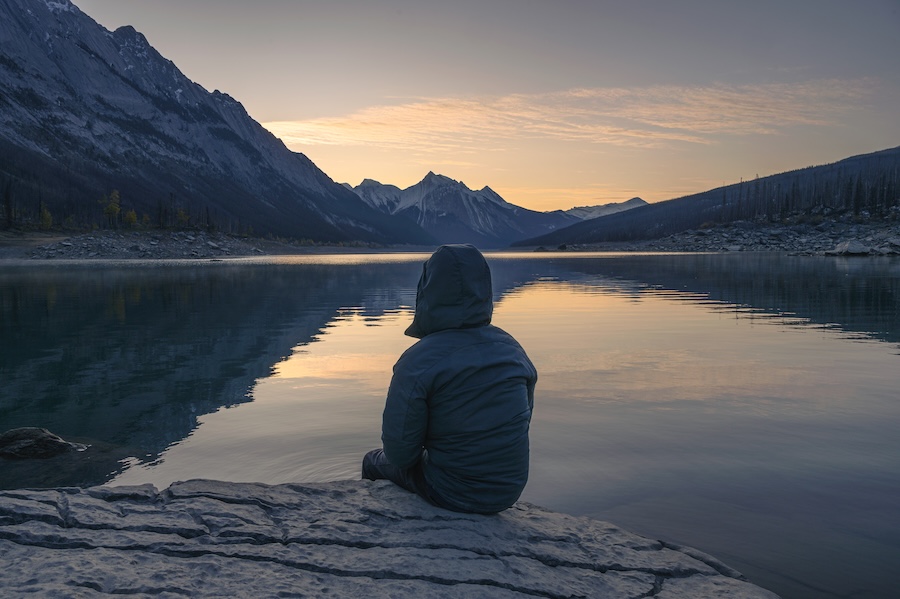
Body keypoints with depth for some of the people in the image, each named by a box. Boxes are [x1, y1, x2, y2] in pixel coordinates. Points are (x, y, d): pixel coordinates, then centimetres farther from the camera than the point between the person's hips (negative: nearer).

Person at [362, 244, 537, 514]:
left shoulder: (418, 361, -22)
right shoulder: (512, 349, -5)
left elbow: (399, 452, -17)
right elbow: (523, 420, 7)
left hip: (452, 494, -5)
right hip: (511, 490, 5)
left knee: (374, 461, 23)